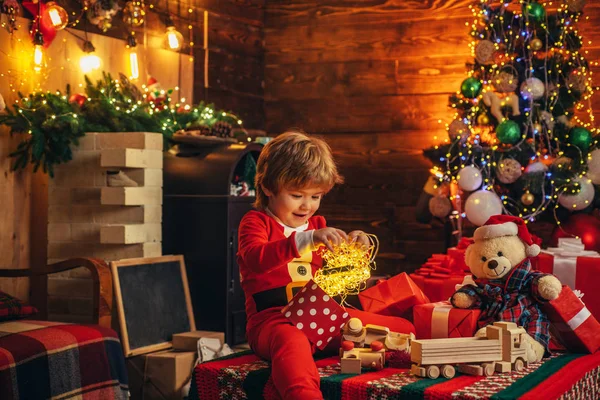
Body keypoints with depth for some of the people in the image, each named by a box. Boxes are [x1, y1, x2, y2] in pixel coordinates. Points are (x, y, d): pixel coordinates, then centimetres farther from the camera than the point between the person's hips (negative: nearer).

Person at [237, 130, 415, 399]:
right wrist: (306, 239, -36)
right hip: (273, 318, -7)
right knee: (292, 342, -45)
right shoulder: (256, 222, 0)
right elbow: (255, 259, -23)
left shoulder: (317, 226, 20)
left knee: (403, 329, 1)